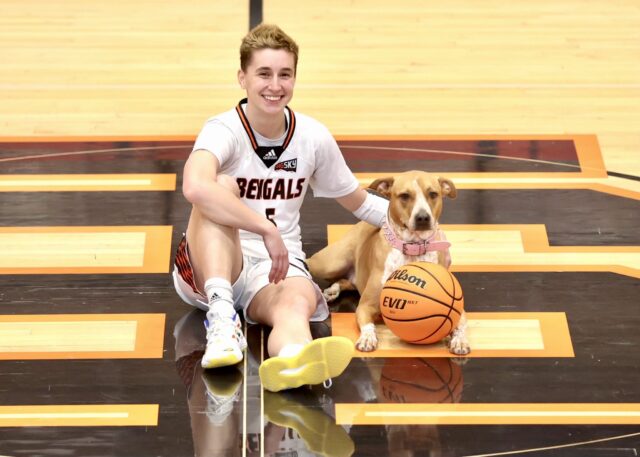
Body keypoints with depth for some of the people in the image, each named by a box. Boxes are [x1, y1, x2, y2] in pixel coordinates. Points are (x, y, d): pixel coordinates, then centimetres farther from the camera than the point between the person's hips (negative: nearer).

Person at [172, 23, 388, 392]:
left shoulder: (315, 138, 2)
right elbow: (194, 187, -37)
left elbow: (360, 202, 18)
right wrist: (267, 229, -40)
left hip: (278, 268, 2)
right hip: (214, 267, -2)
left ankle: (292, 361, -74)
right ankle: (222, 317, -43)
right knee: (221, 188, -30)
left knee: (297, 301, -36)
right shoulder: (224, 130, -13)